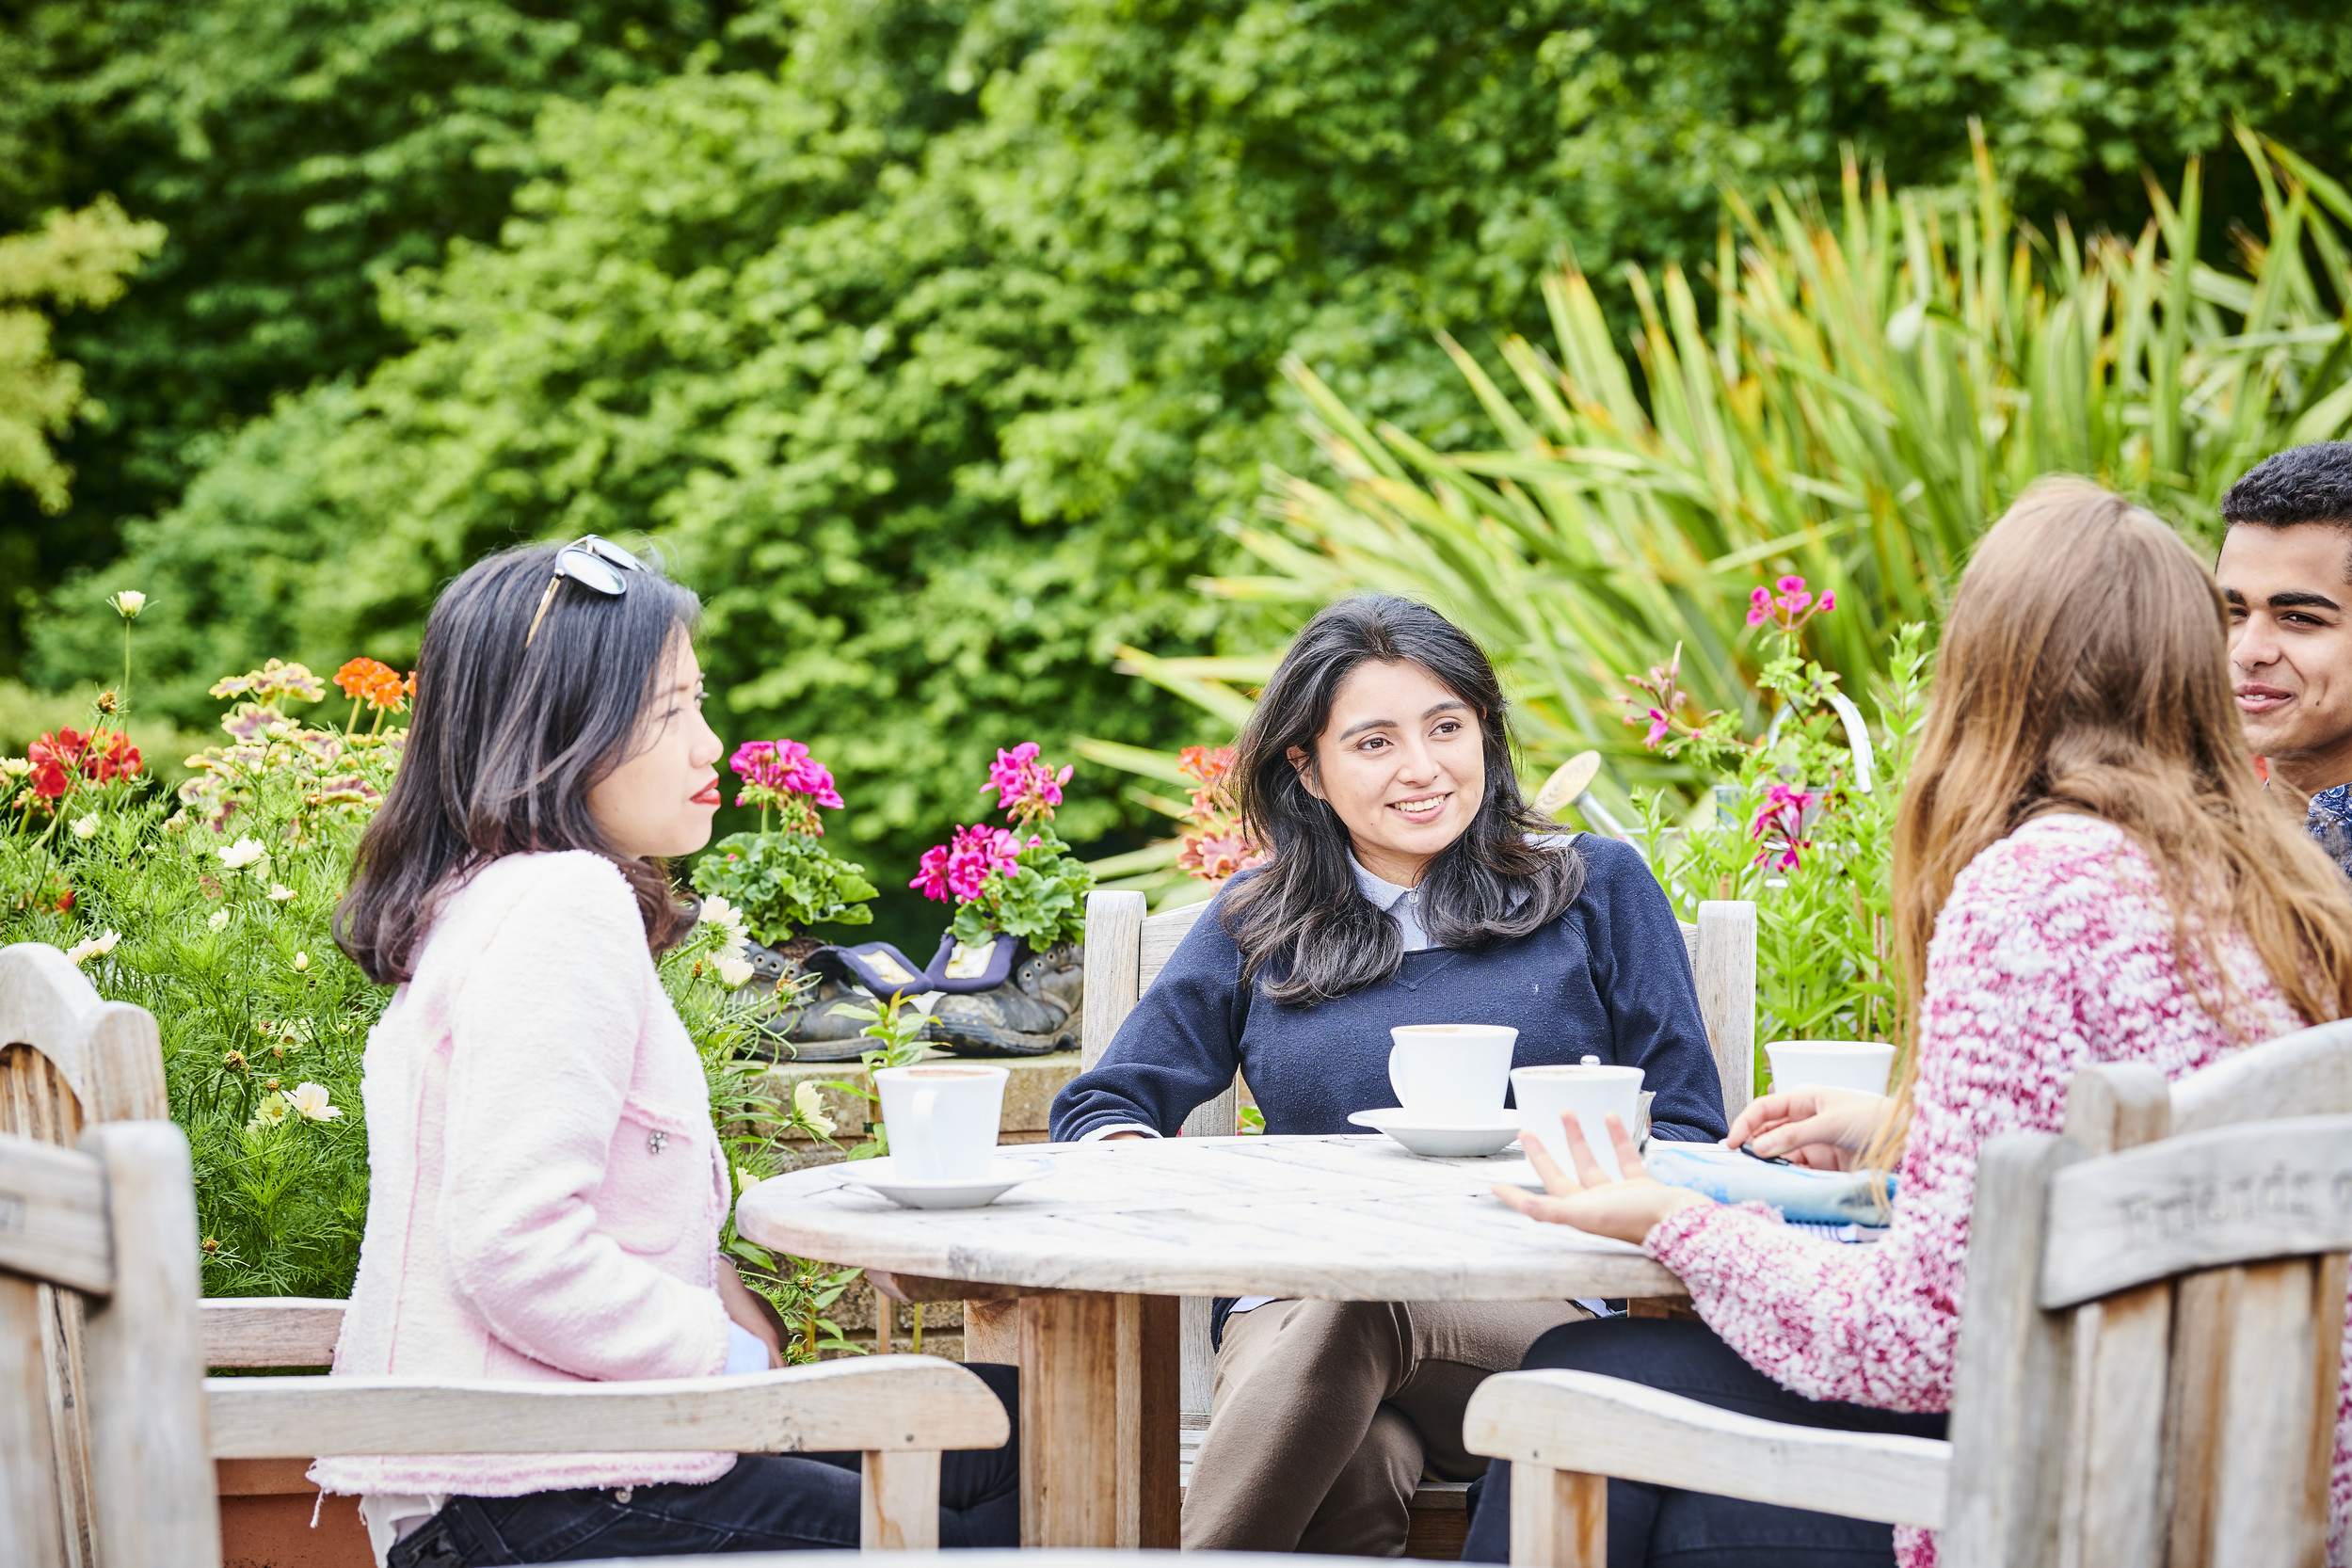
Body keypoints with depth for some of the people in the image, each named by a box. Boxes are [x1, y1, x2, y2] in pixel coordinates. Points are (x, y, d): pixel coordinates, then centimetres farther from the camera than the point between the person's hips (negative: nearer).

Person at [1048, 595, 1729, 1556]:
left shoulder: (1596, 890, 15)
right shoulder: (1258, 925, 19)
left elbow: (1686, 1133, 12)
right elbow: (1102, 1110, 18)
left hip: (1536, 1323, -1)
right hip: (1295, 1313, 1)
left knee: (1358, 1307, -37)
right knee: (1349, 1477, -38)